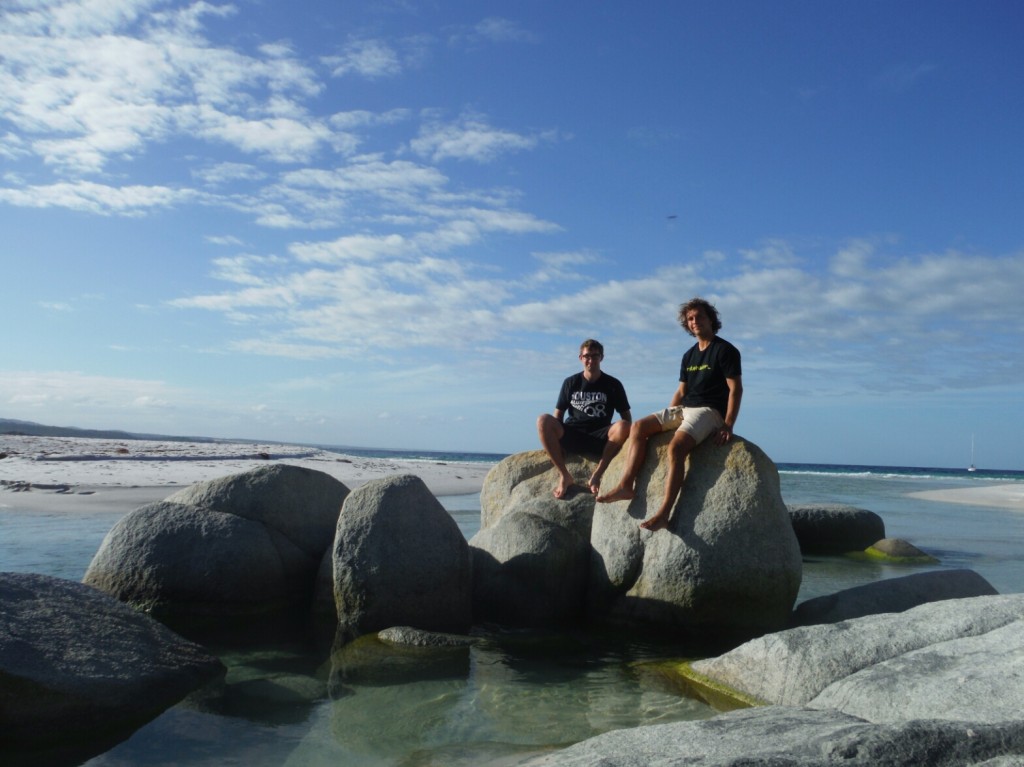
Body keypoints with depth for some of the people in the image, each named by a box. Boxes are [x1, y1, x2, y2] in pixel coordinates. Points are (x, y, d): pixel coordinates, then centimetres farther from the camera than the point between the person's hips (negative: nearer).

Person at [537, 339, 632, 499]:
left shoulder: (613, 384, 6)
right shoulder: (570, 383, 10)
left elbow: (626, 417, 7)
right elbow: (558, 415, 10)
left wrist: (622, 435, -13)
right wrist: (551, 439, -5)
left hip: (599, 439, -1)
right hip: (572, 437, 1)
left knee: (623, 426, -33)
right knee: (543, 421, -27)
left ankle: (597, 475, -24)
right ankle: (564, 476, -24)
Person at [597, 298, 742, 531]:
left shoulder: (725, 350, -4)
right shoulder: (689, 356, 19)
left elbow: (736, 389, -10)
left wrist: (728, 425, -20)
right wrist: (665, 420, 12)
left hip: (709, 411, -8)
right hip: (683, 409, 8)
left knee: (676, 447, -32)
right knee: (638, 427, -7)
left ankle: (664, 513, -38)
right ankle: (626, 485, -17)